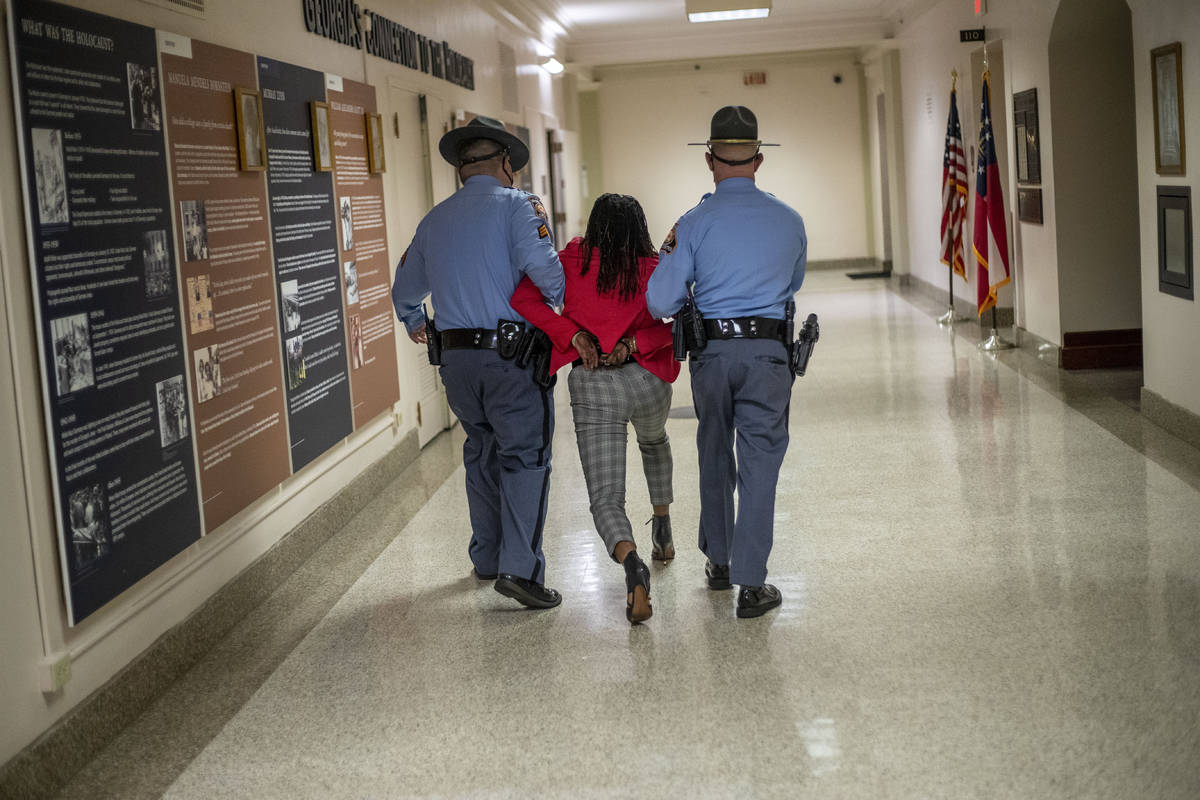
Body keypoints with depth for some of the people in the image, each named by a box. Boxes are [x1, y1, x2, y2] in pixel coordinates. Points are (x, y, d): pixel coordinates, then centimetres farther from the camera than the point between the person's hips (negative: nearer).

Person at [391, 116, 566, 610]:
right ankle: (519, 567, -12)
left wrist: (413, 324, 48)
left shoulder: (434, 220, 15)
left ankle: (486, 556, 28)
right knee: (524, 456, -3)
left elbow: (404, 290, 27)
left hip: (456, 359, 6)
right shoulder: (517, 205, -4)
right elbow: (542, 266, -21)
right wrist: (567, 308, -3)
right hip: (510, 354, -6)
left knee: (482, 453, 19)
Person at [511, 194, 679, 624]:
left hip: (592, 388, -2)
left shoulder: (575, 260, 1)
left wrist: (573, 335, -8)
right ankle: (663, 531, 47)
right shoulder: (655, 268, 0)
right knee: (654, 442, 38)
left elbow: (523, 297, -6)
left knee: (606, 499, -4)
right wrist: (635, 342, -8)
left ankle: (632, 564, -32)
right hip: (646, 379, 2)